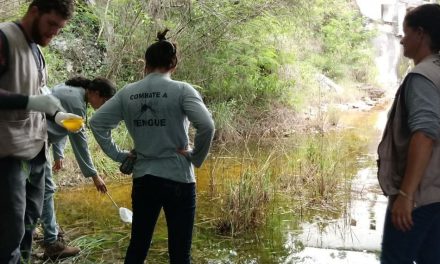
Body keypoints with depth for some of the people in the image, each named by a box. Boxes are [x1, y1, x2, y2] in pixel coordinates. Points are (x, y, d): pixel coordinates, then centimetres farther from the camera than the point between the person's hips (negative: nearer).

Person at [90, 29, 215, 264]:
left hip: (142, 179, 4)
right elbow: (206, 125, -22)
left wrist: (118, 155, 6)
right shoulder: (182, 90, -10)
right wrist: (196, 158, -8)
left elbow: (96, 122, 4)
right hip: (178, 179, -4)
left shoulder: (127, 93, 2)